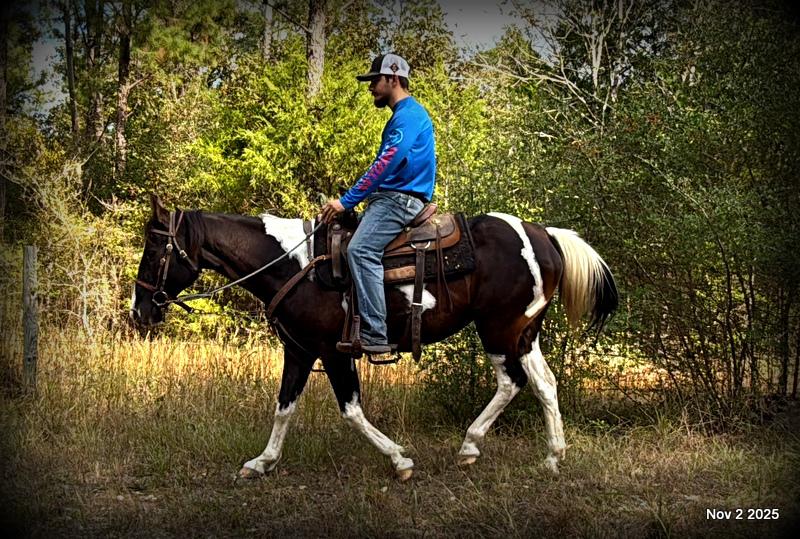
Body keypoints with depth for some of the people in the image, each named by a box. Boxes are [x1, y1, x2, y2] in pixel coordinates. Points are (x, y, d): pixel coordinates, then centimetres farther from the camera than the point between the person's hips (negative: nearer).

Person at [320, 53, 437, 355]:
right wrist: (352, 201, 20)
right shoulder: (402, 116, 24)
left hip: (400, 199, -11)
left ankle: (375, 335, -33)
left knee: (361, 250, -28)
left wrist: (346, 201, -20)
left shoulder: (409, 114, -10)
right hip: (390, 198, 11)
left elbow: (386, 164, -20)